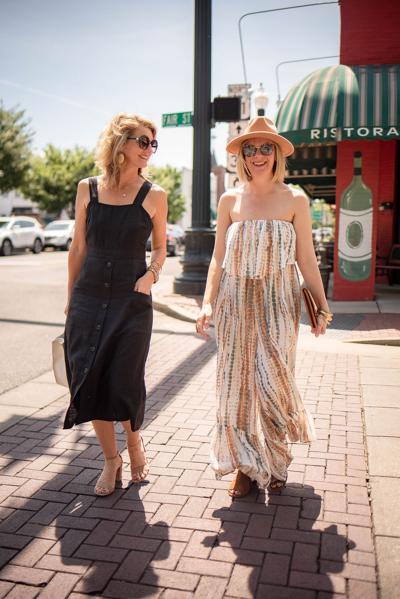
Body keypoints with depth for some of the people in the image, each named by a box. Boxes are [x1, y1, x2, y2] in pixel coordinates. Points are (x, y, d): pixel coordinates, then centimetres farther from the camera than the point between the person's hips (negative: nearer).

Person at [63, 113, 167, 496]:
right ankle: (111, 460, 23)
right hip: (89, 298, 2)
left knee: (125, 384, -1)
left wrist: (151, 274, -11)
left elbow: (160, 248, 9)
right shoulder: (87, 189, 4)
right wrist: (70, 298, 11)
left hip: (132, 300, -2)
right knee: (90, 381, 3)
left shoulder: (153, 195, 0)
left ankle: (135, 444, 30)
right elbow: (78, 248, 9)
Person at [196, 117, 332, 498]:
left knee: (272, 380, -2)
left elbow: (306, 259, 4)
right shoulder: (230, 200, 6)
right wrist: (208, 303, 0)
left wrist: (322, 306, 2)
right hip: (235, 304, 2)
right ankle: (245, 464, 21)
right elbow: (218, 258, 7)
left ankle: (275, 460, 24)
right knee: (237, 383, 4)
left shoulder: (294, 200, 2)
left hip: (277, 304, -1)